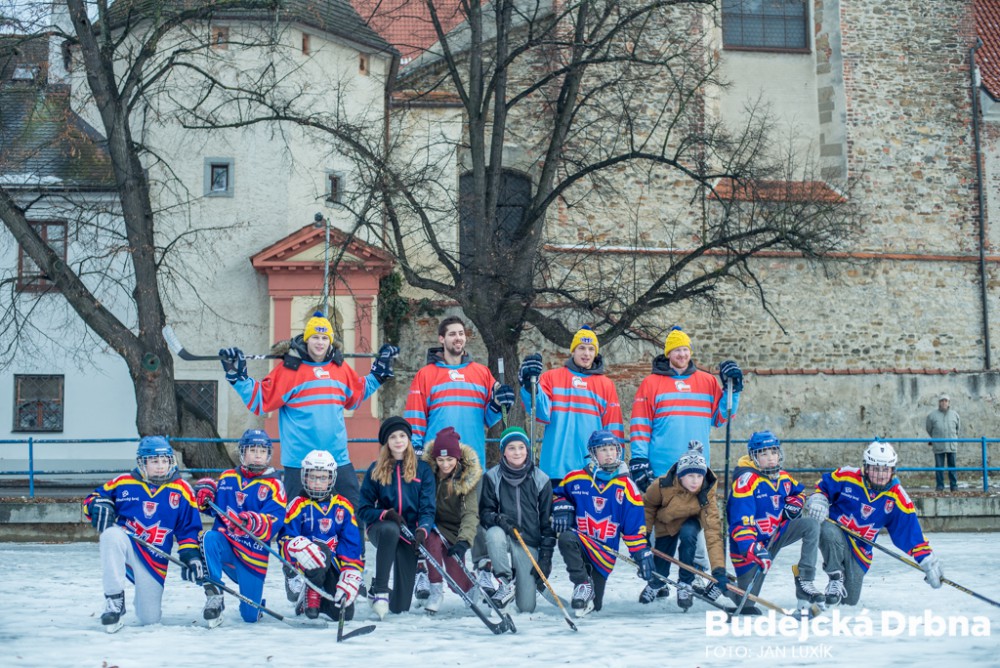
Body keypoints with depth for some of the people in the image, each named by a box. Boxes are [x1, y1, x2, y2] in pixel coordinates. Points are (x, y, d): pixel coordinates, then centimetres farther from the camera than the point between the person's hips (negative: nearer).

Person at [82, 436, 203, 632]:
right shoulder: (124, 483, -2)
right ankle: (114, 602, -25)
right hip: (125, 546, -1)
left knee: (150, 619, -1)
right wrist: (99, 506, -18)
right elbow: (93, 498, 6)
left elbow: (189, 529, 4)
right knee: (112, 534, -37)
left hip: (154, 561, 1)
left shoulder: (181, 490, 0)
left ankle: (146, 599, 41)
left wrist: (192, 556, -9)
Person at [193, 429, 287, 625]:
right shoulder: (227, 478, 9)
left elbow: (273, 521, -17)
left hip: (252, 553, -2)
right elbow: (213, 508, 19)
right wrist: (204, 492, -4)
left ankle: (252, 601, 38)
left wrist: (255, 523, -39)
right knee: (209, 538, -35)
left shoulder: (274, 486, -4)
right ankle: (214, 595, -24)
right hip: (225, 545, 2)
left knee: (250, 617, -1)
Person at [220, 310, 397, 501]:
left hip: (339, 460, 4)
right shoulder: (289, 368, -4)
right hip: (299, 461, -4)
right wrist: (238, 377, -12)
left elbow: (357, 395, 28)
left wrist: (379, 373, 26)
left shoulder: (340, 367, 10)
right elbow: (261, 399, -4)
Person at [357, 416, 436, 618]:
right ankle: (379, 591, -33)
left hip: (409, 532, 1)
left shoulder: (422, 469, 4)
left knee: (400, 606, -6)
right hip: (380, 527, -1)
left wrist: (422, 530, -22)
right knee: (390, 529, -42)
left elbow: (428, 508, -2)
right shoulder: (376, 470, 4)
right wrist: (386, 514, -18)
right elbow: (364, 509, 2)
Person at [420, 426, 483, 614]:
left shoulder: (468, 477, -14)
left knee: (459, 584, -8)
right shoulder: (427, 472, -12)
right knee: (433, 540, -35)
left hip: (455, 531, -1)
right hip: (433, 527, 1)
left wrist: (463, 541, -37)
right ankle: (436, 590, -17)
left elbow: (470, 513, -22)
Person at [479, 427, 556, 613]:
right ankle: (506, 583, -16)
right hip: (504, 538, 0)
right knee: (494, 533, -38)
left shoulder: (541, 480, -1)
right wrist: (499, 519, -25)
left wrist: (546, 556, -4)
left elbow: (547, 521, 2)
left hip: (530, 544, 0)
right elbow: (485, 512, -1)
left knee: (527, 607, -6)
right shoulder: (493, 477, -2)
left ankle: (531, 583, 31)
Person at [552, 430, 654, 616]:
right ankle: (582, 585, -22)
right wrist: (561, 508, -5)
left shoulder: (626, 486, -1)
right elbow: (558, 493, 18)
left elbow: (635, 526, 1)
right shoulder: (576, 479, 0)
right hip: (580, 540, 0)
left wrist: (643, 555, -5)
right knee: (566, 538, -37)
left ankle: (590, 594, 33)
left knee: (594, 606, -3)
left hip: (605, 551, 0)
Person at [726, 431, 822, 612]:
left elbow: (798, 492, 26)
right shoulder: (746, 480, -23)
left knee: (811, 524, -16)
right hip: (751, 544, -6)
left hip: (776, 533, 6)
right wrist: (752, 549, -42)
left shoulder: (783, 477, 2)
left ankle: (805, 580, -14)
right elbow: (741, 521, -30)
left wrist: (794, 503, 2)